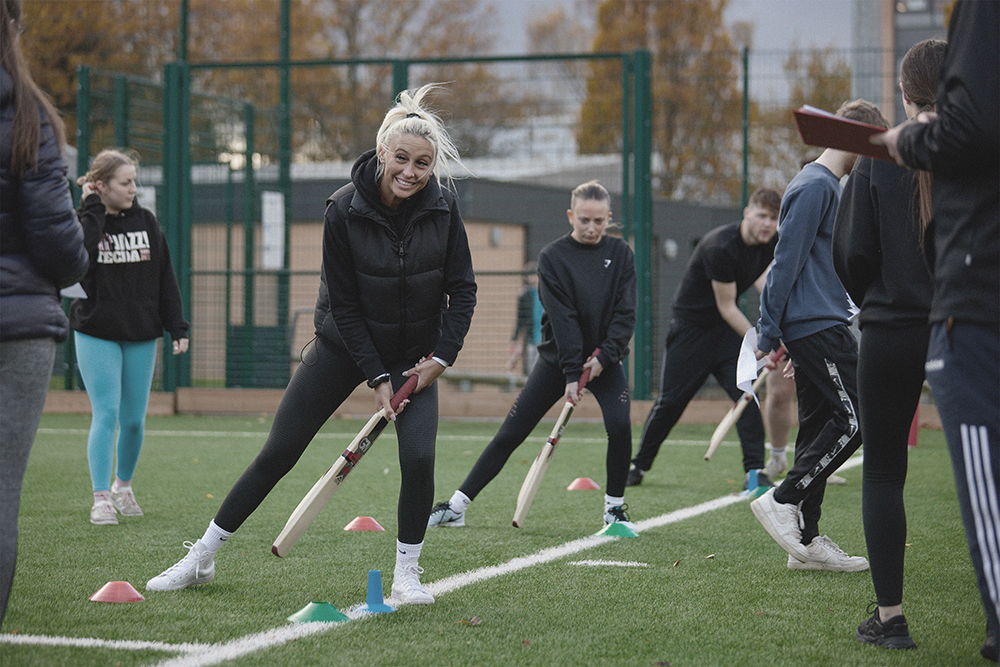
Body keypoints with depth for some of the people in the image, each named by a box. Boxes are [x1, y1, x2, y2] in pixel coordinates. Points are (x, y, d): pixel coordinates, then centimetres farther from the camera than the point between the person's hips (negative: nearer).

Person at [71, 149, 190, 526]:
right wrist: (92, 208, -21)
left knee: (134, 420, 6)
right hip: (96, 335, -3)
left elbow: (165, 277, 9)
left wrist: (177, 328, 6)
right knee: (106, 415, -10)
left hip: (142, 337, 3)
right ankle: (101, 498, -6)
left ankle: (123, 485, 27)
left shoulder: (146, 221, 5)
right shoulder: (83, 222, -5)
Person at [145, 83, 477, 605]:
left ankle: (406, 574, 2)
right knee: (278, 452, -1)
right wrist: (376, 376, -16)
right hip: (344, 344, -1)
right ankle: (201, 558, 11)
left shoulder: (443, 208, -15)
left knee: (418, 456, -18)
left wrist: (442, 357, -12)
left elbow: (462, 288, -4)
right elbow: (343, 302, -15)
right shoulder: (344, 208, -21)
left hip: (415, 354, 1)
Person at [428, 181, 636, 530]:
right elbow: (562, 318, -15)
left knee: (619, 425, -21)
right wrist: (571, 373, -20)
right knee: (509, 435, -3)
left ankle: (614, 508, -1)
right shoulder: (553, 256, -9)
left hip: (605, 359, 1)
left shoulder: (621, 254, -2)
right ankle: (456, 507, 3)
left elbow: (625, 312, -5)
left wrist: (604, 356, -17)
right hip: (559, 357, -1)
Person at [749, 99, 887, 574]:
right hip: (818, 326, -10)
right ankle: (782, 500, -6)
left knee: (820, 424, 8)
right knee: (855, 419, -11)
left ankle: (806, 541, 9)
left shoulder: (824, 184, 21)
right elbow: (787, 261, -15)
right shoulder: (816, 186, -11)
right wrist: (769, 332, -16)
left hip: (814, 326, 10)